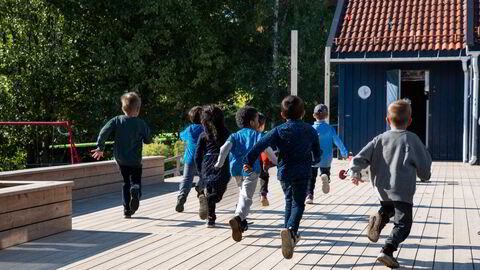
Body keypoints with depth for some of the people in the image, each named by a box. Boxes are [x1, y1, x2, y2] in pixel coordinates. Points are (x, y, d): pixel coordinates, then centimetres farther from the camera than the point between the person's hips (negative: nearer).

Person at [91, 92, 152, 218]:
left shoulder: (117, 120, -4)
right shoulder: (141, 123, -9)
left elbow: (104, 132, -14)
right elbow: (148, 140, -2)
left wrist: (100, 148, -4)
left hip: (120, 158, 3)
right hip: (135, 160, -2)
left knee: (126, 182, 18)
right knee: (136, 181, 9)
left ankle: (127, 209, 14)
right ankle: (135, 192, -26)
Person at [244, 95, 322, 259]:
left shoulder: (278, 131, -3)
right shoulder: (310, 131, -1)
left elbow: (260, 145, -13)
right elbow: (317, 153, 8)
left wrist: (249, 162, -8)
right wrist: (312, 161, 29)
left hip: (284, 172, 2)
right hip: (302, 173, -2)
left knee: (289, 201, 20)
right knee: (298, 203, -1)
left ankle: (291, 235, 27)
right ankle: (291, 229, -29)